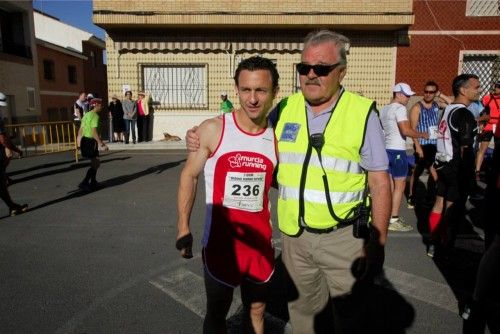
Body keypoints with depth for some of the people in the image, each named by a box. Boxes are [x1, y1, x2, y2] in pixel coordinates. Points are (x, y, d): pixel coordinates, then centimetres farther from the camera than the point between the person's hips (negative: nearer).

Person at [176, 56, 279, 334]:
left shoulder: (277, 136, -4)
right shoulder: (213, 130, -12)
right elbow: (189, 175, -3)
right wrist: (183, 227, -5)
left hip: (260, 243, 3)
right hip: (220, 242, -2)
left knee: (257, 309, 24)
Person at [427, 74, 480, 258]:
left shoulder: (447, 110, 10)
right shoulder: (465, 114, -17)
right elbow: (465, 150, -19)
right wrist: (468, 175, -14)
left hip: (443, 165, 9)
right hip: (457, 168, -9)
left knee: (439, 204, 14)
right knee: (452, 211, 1)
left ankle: (433, 244, 24)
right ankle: (445, 250, 11)